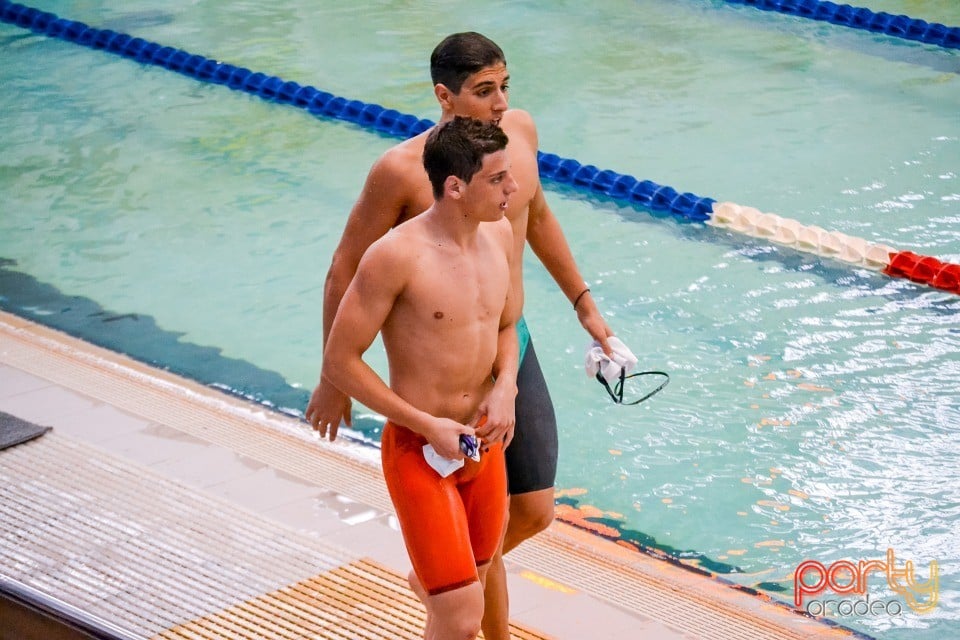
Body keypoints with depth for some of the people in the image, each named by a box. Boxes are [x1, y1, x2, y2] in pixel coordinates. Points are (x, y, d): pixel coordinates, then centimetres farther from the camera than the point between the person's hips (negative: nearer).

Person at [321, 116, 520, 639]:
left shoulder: (499, 235, 0)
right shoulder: (397, 257, -22)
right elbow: (338, 362, -16)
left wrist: (506, 386, -5)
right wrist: (427, 425, -19)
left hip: (484, 443, 7)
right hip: (419, 450, -7)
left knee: (470, 583, 23)